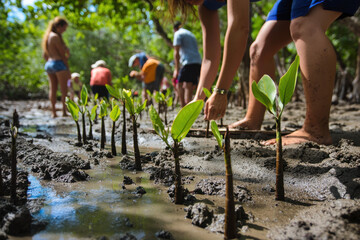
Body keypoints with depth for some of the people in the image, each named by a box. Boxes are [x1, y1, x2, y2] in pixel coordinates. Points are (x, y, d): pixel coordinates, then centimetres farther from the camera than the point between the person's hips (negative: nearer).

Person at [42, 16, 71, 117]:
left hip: (48, 64, 9)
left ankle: (54, 112, 10)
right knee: (64, 89, -4)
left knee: (52, 89, 8)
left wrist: (49, 62, 17)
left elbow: (44, 55, 18)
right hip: (59, 64, -9)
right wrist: (67, 67, -5)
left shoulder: (47, 36, 17)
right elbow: (62, 54, -11)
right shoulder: (55, 36, -11)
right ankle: (64, 111, -3)